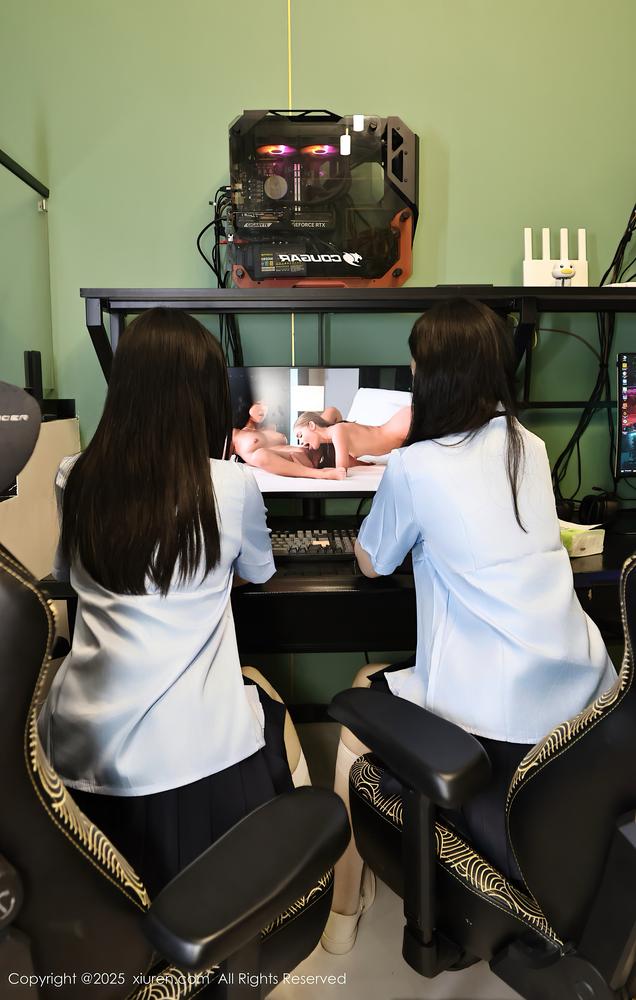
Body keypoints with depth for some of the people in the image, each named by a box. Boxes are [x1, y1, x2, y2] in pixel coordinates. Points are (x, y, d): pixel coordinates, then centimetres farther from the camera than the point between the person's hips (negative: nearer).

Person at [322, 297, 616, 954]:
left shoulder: (414, 465, -12)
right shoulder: (530, 445, 5)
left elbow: (370, 563, 5)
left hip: (495, 724, -6)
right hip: (585, 695, 7)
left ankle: (344, 910, 31)